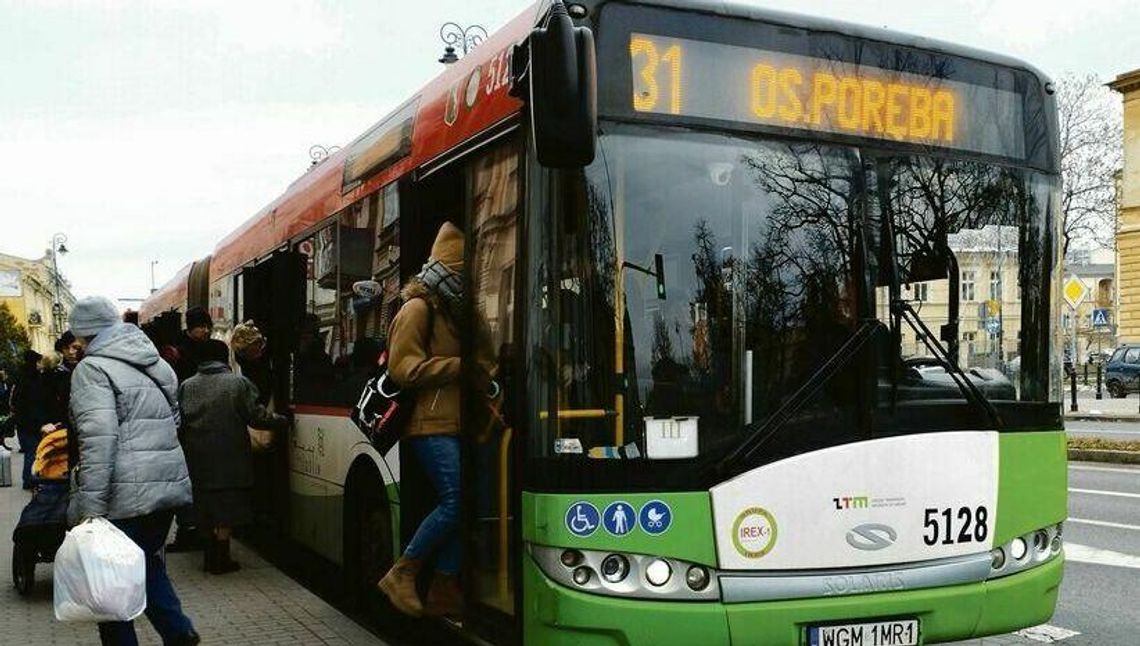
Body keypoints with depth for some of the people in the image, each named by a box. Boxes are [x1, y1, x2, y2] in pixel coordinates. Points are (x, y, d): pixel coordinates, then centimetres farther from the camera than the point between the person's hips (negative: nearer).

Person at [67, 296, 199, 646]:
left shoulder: (92, 368, -8)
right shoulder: (157, 364, 15)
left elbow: (98, 440, -19)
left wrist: (91, 511, -22)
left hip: (126, 495, -8)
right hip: (169, 484, 8)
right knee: (148, 561, 23)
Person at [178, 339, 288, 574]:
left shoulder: (186, 386, 5)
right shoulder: (239, 383, -5)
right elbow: (258, 417, -8)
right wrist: (284, 421, 5)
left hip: (197, 460, 4)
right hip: (229, 458, -4)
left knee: (207, 509, 14)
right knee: (225, 511, 4)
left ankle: (212, 556, 21)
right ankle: (220, 559, 7)